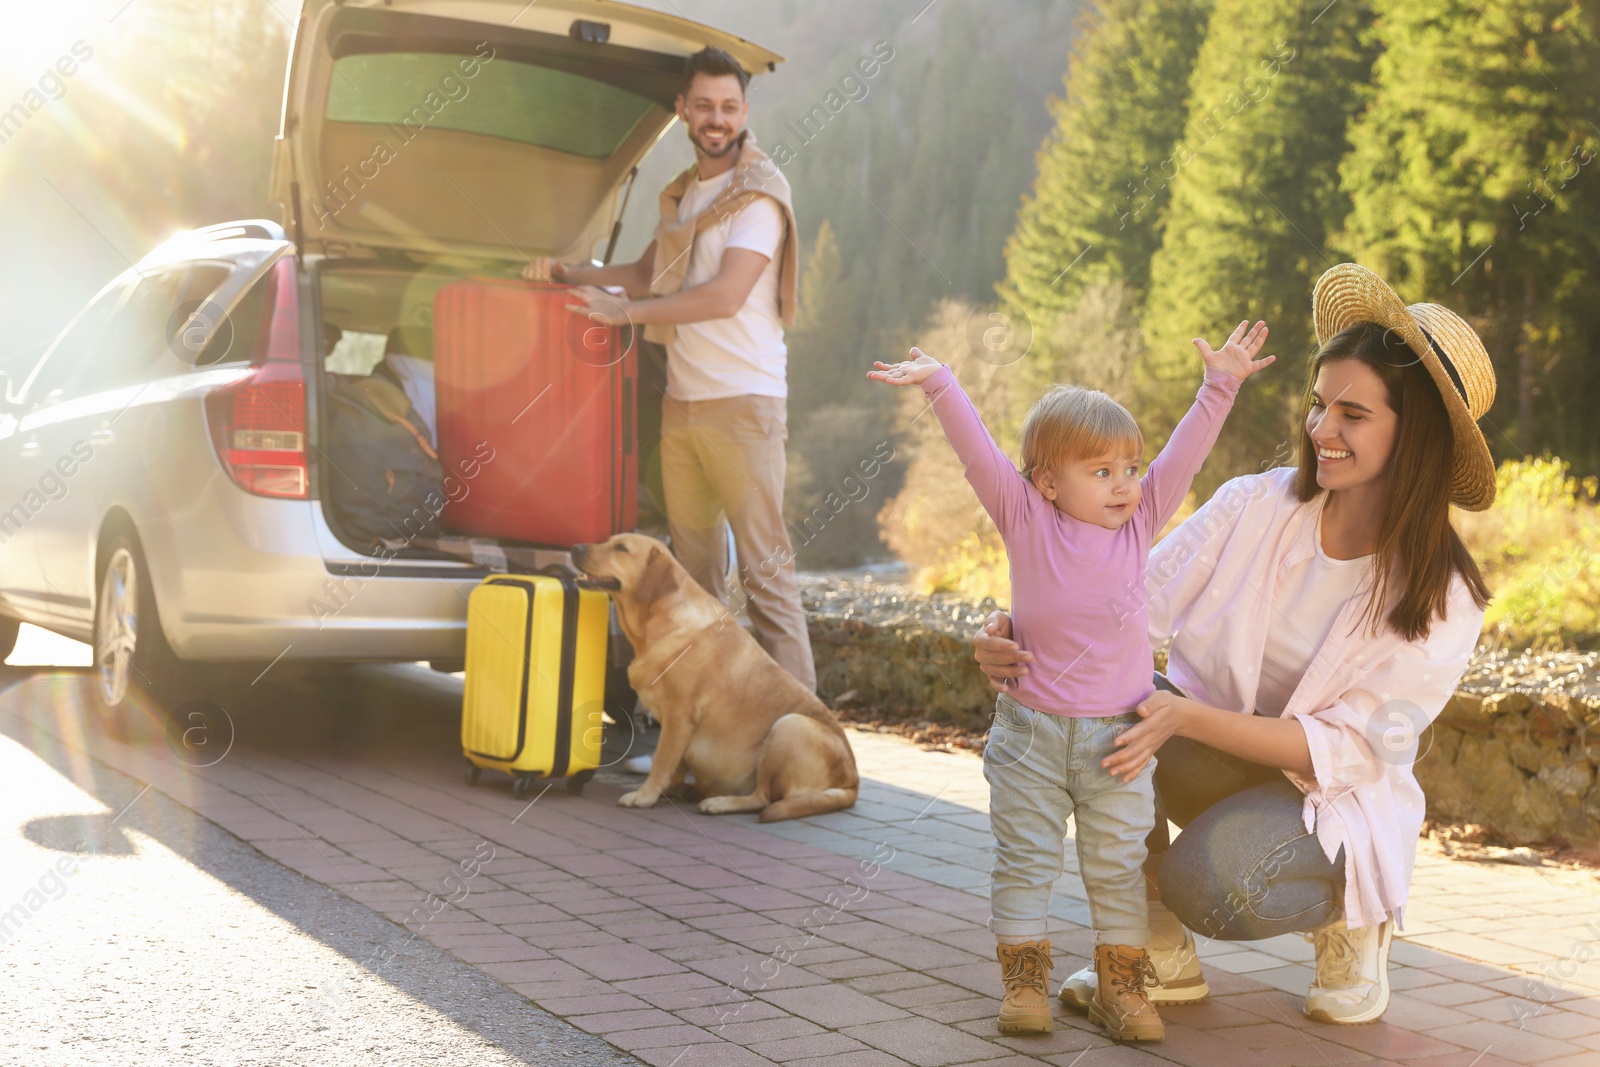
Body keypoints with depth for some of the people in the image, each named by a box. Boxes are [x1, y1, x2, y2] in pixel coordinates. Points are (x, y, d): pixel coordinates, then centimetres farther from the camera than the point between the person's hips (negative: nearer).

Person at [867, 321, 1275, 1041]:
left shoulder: (1141, 518, 2)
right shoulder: (1026, 518, -5)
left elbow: (1185, 452, 2)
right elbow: (977, 451, -11)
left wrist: (1220, 386, -4)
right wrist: (937, 385, -17)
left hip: (1118, 736, 2)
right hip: (1031, 735, -2)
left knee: (1118, 866, 8)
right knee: (1023, 861, 6)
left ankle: (1120, 986, 20)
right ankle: (1025, 978, 19)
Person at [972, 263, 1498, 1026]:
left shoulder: (1442, 600, -16)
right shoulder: (1255, 507, -11)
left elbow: (1346, 749, -21)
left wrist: (1187, 715, -35)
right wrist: (1024, 632, -36)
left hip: (1327, 800, -3)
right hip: (1211, 761, 3)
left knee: (1217, 883, -35)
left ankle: (1349, 921, 2)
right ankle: (1163, 957, -10)